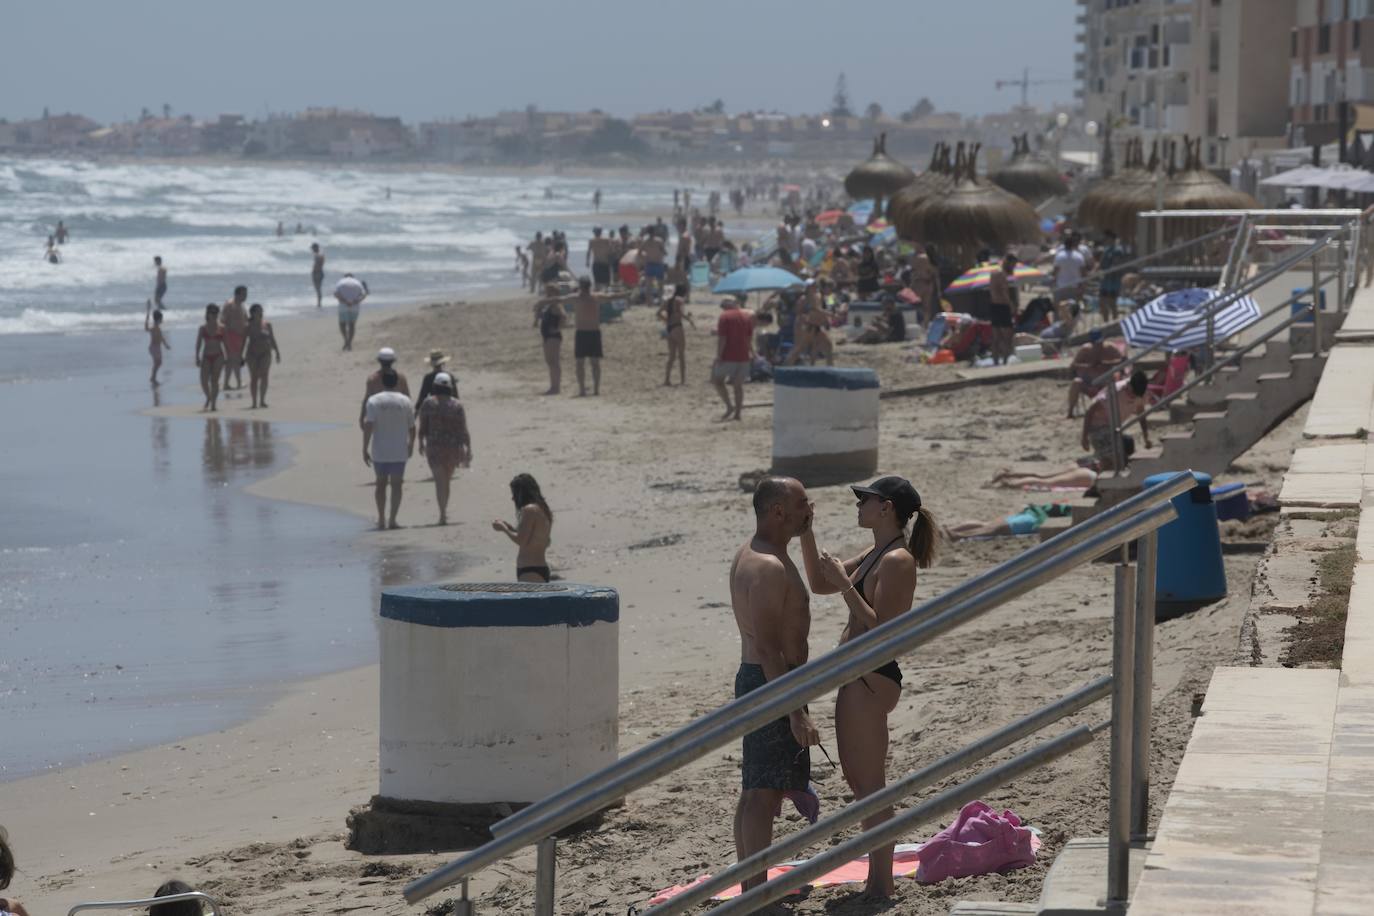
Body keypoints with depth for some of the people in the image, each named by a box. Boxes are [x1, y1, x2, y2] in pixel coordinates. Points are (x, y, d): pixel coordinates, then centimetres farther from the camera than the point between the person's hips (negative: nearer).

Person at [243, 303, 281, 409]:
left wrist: (277, 352, 8)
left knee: (264, 376, -11)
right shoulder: (248, 326, 2)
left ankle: (262, 401, -8)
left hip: (265, 354, 1)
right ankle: (254, 402, 1)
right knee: (254, 377, -2)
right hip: (252, 354, -1)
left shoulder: (267, 325, 7)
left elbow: (272, 340, 12)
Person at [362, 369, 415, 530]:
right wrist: (411, 444, 21)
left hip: (379, 451, 0)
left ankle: (381, 519, 12)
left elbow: (368, 426, -13)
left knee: (381, 483, 14)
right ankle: (392, 520, 1)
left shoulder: (373, 401, -6)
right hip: (399, 451, 0)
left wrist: (364, 449, -8)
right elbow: (411, 427, 4)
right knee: (396, 484, 6)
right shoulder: (405, 401, -2)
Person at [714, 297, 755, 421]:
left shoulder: (724, 316, -8)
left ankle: (729, 406, -5)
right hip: (743, 356, 6)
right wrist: (750, 353, 24)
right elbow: (750, 338, 15)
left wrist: (718, 356, -13)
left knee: (717, 380, 8)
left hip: (728, 356, -6)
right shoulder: (747, 316, 11)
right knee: (738, 384, 11)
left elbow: (721, 338, -14)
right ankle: (737, 414, 8)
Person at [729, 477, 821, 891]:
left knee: (756, 791, 16)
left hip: (755, 678, 11)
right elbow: (768, 646, -25)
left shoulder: (750, 554, 14)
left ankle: (752, 887, 23)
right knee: (764, 794, -9)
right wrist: (796, 712, -26)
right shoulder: (769, 567, -20)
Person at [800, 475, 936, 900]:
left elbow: (881, 628, -22)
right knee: (859, 781, 16)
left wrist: (845, 585, -21)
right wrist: (806, 533, 14)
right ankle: (876, 881, 24)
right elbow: (819, 583, 23)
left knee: (870, 785, -6)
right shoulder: (875, 555, 14)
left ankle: (881, 886, -1)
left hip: (871, 678, -11)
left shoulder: (897, 561, -16)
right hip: (856, 676, 11)